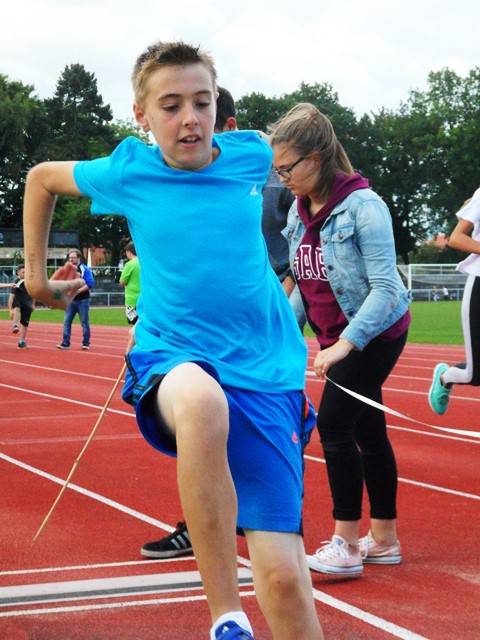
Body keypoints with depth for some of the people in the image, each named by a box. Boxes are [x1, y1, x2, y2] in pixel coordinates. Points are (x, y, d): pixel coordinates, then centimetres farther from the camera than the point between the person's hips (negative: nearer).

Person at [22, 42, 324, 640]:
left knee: (284, 576, -12)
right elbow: (42, 176, 21)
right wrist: (36, 275, 25)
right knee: (201, 398, -42)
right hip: (171, 362, -1)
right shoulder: (127, 173, 2)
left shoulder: (252, 156, 3)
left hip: (264, 373, 2)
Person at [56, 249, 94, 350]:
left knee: (84, 322, 1)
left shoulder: (84, 269, -5)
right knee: (66, 322, 0)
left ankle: (86, 343, 7)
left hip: (82, 300, -5)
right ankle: (65, 343, 2)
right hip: (70, 300, 5)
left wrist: (78, 291, -19)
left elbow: (89, 284, -13)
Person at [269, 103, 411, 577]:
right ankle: (384, 539, 21)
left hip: (376, 331, -7)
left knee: (334, 423, -15)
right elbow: (303, 279, 13)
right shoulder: (300, 209, 2)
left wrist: (345, 343, -30)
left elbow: (384, 287, -24)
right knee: (368, 431, 12)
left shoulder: (362, 205, -20)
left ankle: (345, 545, -10)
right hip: (338, 335, 7)